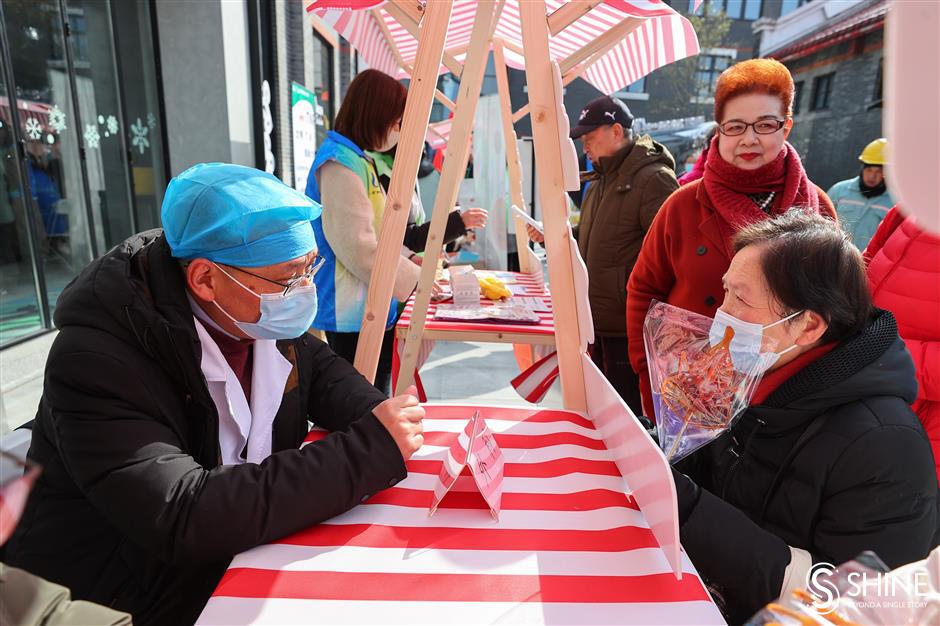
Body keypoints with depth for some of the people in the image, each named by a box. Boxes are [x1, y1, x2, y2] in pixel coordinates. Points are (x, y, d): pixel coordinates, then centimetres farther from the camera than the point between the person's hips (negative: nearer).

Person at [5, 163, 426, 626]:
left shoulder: (262, 318, -8)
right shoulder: (97, 358, -28)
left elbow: (319, 369, 7)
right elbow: (184, 518, -36)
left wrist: (380, 423, -15)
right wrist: (370, 449, -36)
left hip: (245, 544, 6)